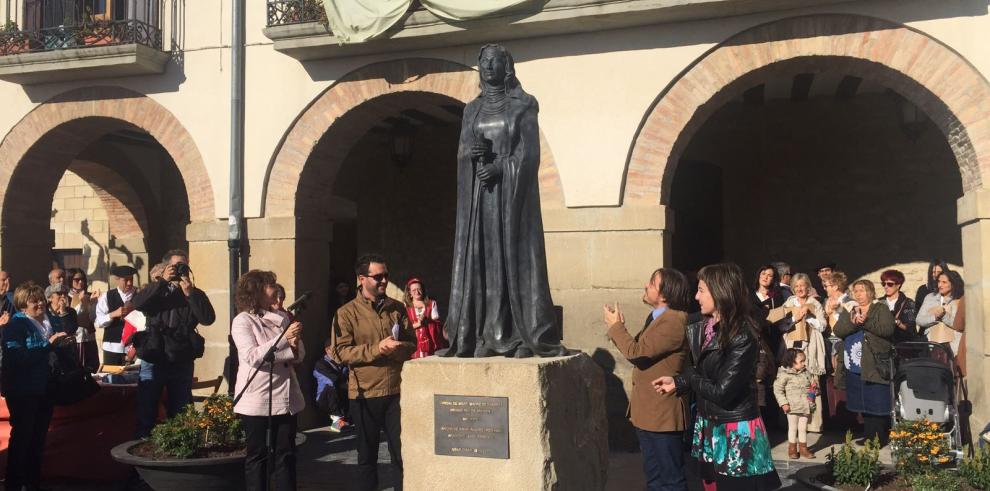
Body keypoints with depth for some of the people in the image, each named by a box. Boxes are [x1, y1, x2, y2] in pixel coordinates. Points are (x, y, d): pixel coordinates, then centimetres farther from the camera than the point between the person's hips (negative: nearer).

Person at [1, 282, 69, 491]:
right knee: (22, 437, 1)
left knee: (38, 437, 14)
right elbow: (20, 358, -25)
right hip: (22, 391, -7)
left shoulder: (47, 322, 9)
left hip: (43, 388, 7)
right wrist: (48, 344, -26)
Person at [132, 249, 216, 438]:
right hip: (153, 361, 0)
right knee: (146, 411, 4)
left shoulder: (195, 294, 8)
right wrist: (163, 281, -15)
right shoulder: (155, 289, 9)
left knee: (181, 415, 8)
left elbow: (208, 318, -9)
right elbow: (137, 304, -13)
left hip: (182, 363, 1)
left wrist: (189, 293, -13)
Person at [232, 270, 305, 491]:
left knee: (285, 454, 8)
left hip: (285, 396, 5)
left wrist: (295, 346, -11)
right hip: (257, 399, -5)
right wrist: (283, 339, -21)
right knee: (257, 455, 6)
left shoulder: (282, 318, 10)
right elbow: (252, 356, -18)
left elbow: (299, 356, 11)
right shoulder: (243, 321, -5)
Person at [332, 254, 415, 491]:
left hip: (396, 391, 2)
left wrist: (397, 347, -15)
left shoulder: (397, 308, 7)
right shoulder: (347, 313, -4)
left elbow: (412, 344, 7)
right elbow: (341, 352, -11)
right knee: (367, 455, 12)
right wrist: (376, 349, -20)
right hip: (365, 393, -2)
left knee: (403, 453, 3)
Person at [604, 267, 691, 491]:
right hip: (648, 412, 10)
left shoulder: (674, 321, -20)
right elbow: (638, 351, 14)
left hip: (663, 413, -10)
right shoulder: (656, 317, 13)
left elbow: (636, 352, -24)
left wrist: (615, 326, -10)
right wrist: (618, 328, 0)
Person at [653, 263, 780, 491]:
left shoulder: (743, 336, -20)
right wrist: (677, 380, -7)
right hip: (707, 428, 8)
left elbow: (722, 391, -23)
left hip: (736, 434, -8)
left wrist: (682, 381, -9)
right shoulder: (701, 329, 5)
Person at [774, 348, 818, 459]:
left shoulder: (806, 373, 3)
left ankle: (803, 448, 26)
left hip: (806, 407, 4)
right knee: (793, 428, 8)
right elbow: (777, 389, -10)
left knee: (803, 428, 14)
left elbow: (812, 385, 15)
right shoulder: (785, 374, -12)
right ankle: (792, 450, 20)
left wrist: (815, 390, -8)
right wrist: (783, 403, -13)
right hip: (793, 408, -4)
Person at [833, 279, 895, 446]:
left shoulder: (881, 310, 4)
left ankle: (879, 440, 3)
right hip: (855, 367, 5)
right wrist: (853, 322, -15)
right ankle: (869, 438, 17)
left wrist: (866, 322, -19)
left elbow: (887, 329, -13)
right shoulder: (847, 311, 16)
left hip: (876, 366, -4)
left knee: (878, 405, -5)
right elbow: (838, 331, 2)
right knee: (863, 405, 8)